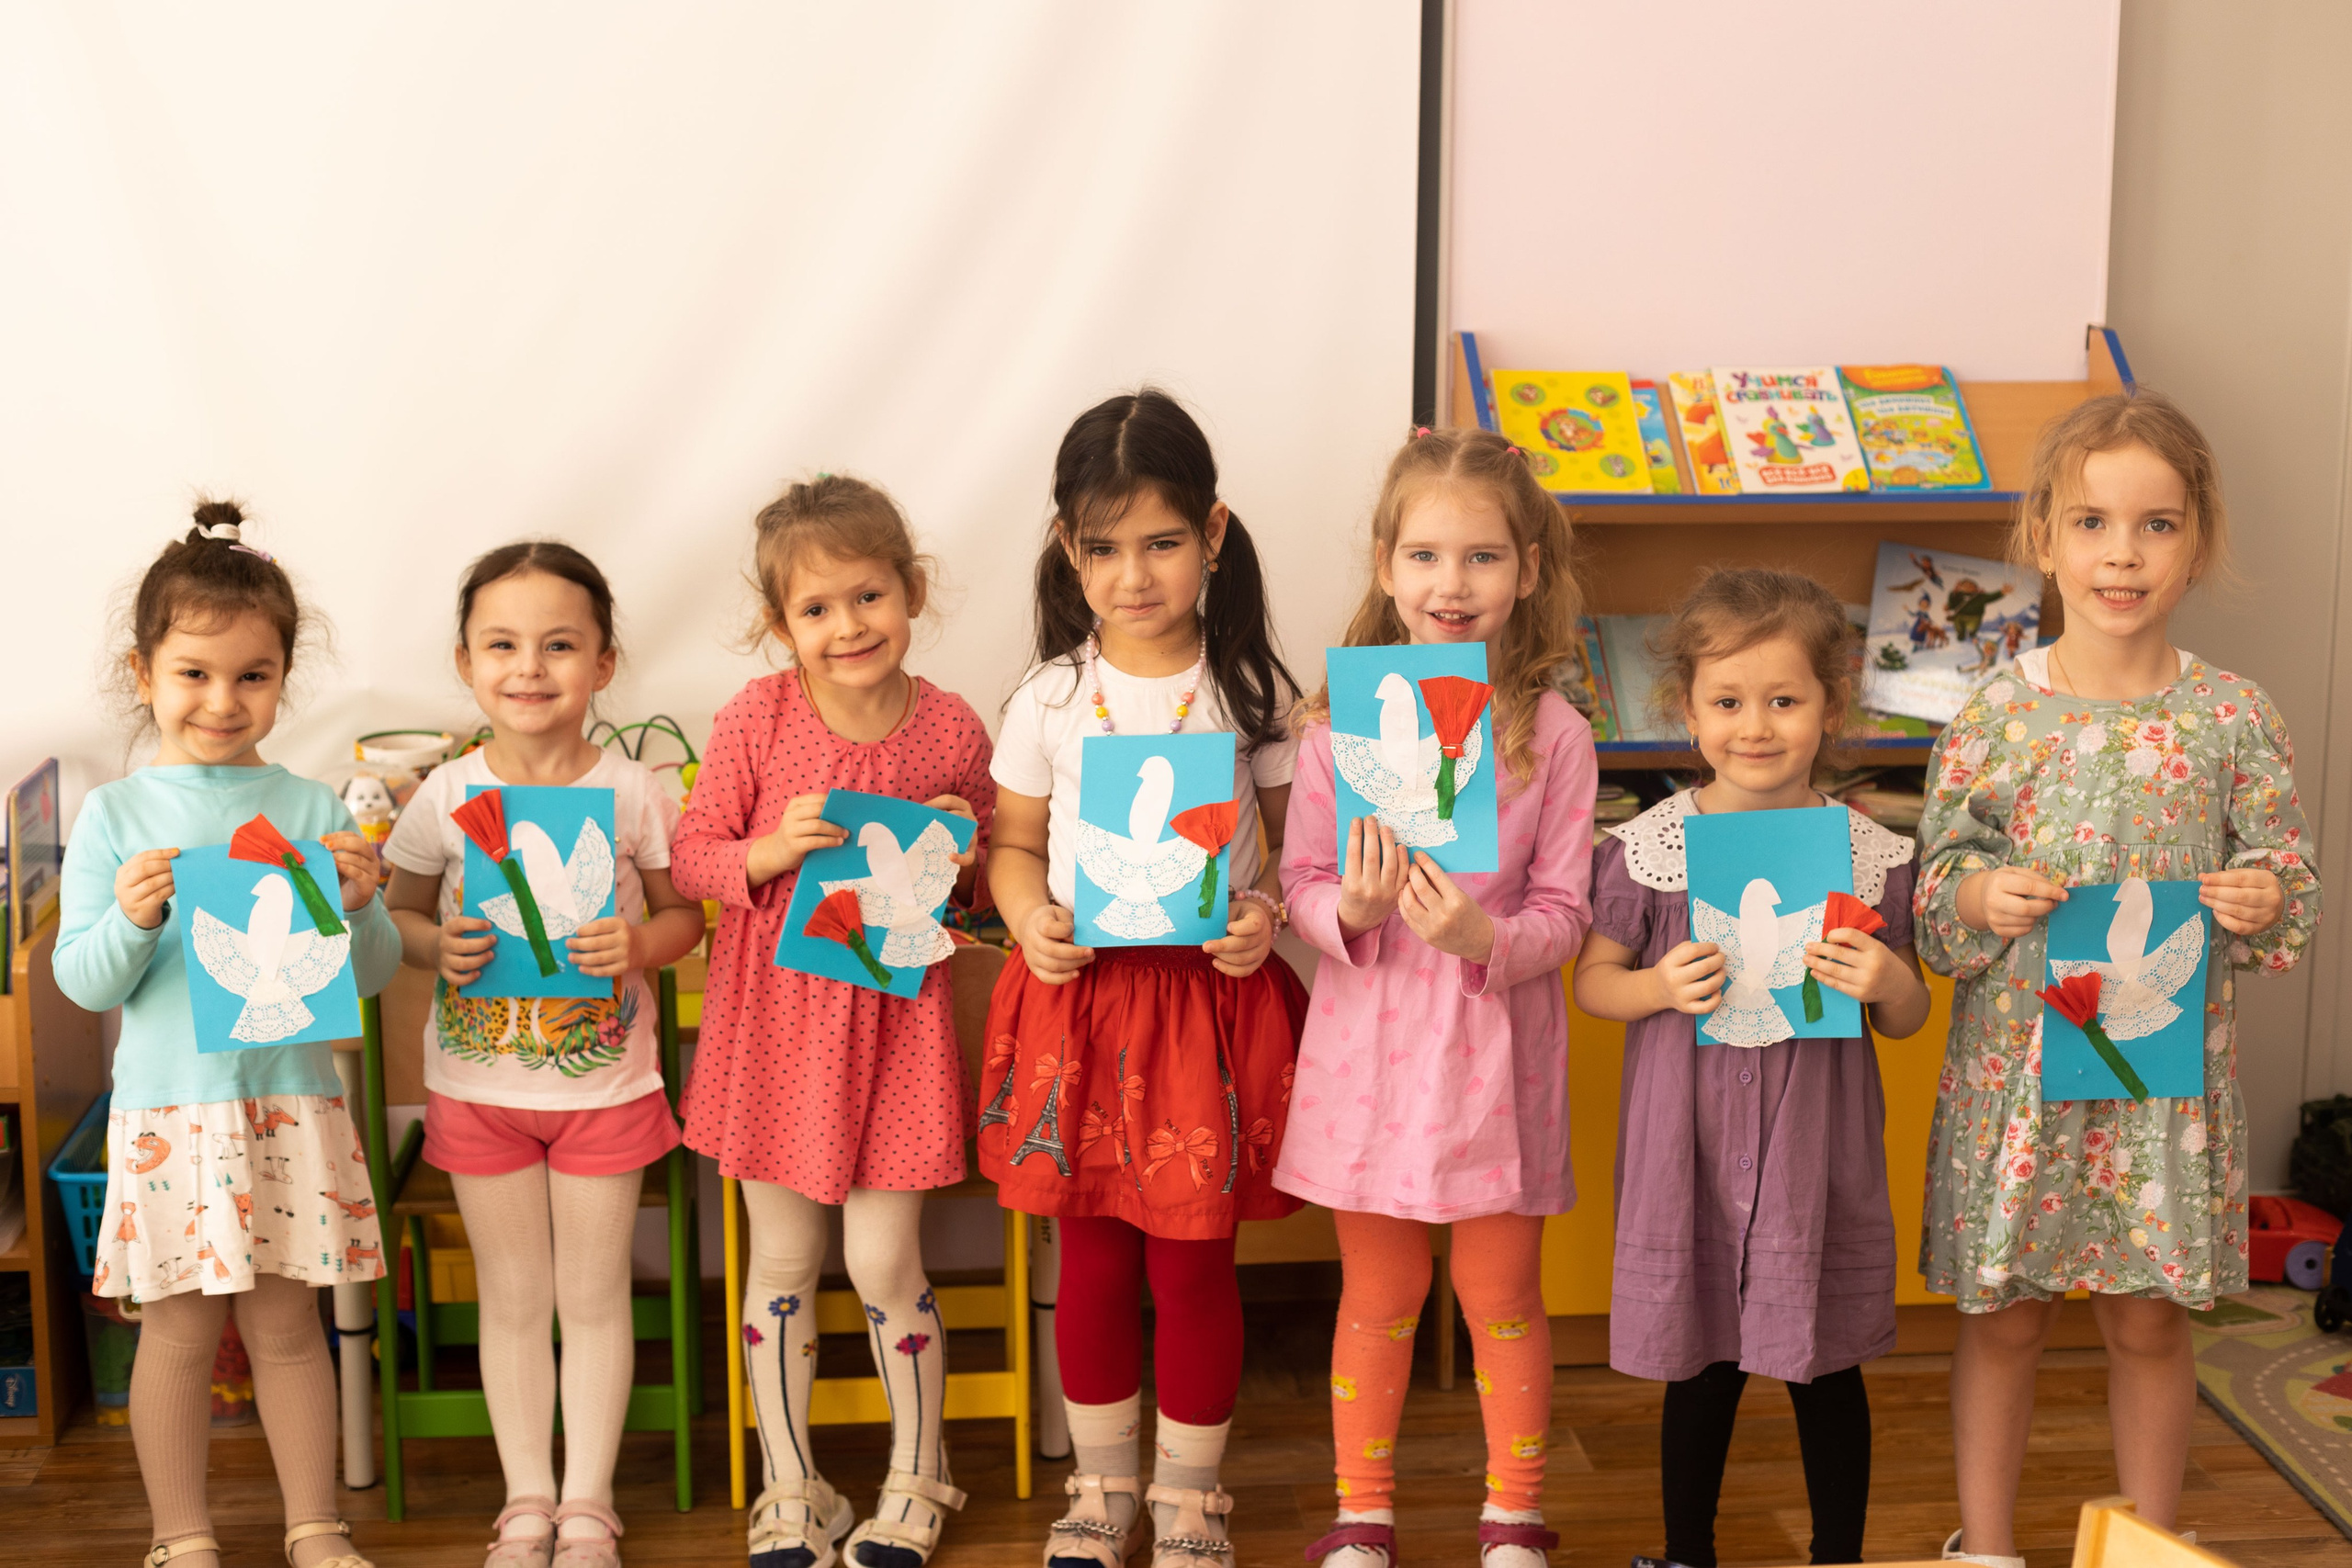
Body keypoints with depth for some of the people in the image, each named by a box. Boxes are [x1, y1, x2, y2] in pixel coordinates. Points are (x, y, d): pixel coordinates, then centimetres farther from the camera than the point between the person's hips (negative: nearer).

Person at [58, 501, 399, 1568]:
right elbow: (83, 984, -1)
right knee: (179, 1330, 6)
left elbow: (371, 975, 3)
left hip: (292, 1102, 1)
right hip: (169, 1108, -1)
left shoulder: (313, 810, 2)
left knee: (288, 1323, 9)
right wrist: (131, 921, -19)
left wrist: (360, 909, -17)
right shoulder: (114, 815, 0)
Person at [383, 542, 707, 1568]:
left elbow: (685, 912, 1)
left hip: (606, 1086, -1)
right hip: (476, 1087, 1)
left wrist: (639, 946, -20)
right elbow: (394, 916, 5)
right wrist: (437, 947, -17)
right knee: (513, 1299, 12)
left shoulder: (632, 794, -8)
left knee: (595, 1298, 9)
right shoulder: (446, 797, -5)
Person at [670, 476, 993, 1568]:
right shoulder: (756, 719, -8)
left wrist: (962, 857, -13)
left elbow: (986, 885, 9)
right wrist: (772, 851, -20)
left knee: (885, 1265, 4)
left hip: (895, 1015, 0)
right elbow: (691, 857, -2)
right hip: (775, 1013, 1)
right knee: (781, 1264, 10)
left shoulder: (952, 731, -5)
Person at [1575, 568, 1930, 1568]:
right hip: (1690, 1142, 0)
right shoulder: (1648, 847, -5)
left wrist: (1888, 983, -15)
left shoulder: (1871, 855, -2)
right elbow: (1591, 980, 4)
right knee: (1701, 1366, 12)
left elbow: (1907, 1018, 7)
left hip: (1818, 1147, 1)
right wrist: (1659, 987, -16)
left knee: (1827, 1368, 11)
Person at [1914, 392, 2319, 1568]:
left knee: (2151, 1322, 12)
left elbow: (2292, 882, 5)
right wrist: (1981, 901, -20)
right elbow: (1934, 885, 1)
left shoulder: (2232, 718, -2)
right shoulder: (1997, 712, -4)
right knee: (2004, 1319, 10)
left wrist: (2266, 903, -17)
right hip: (2019, 1063, 0)